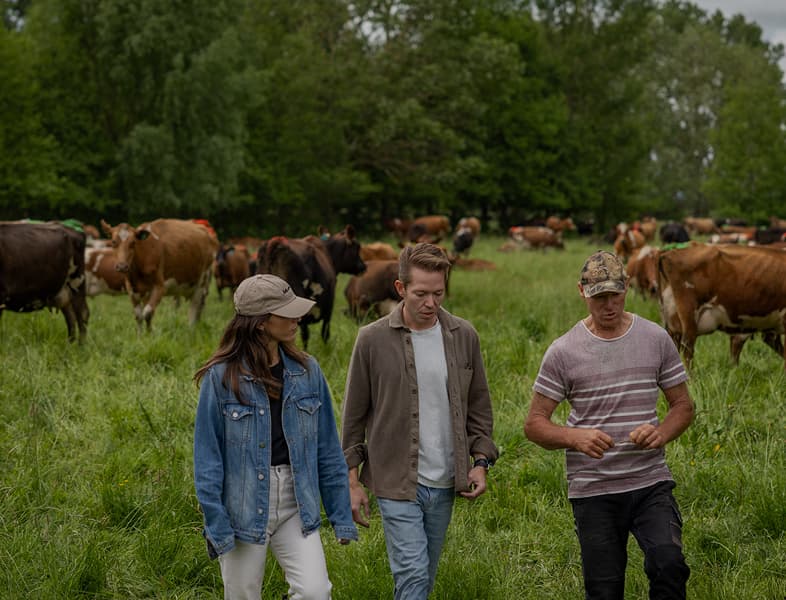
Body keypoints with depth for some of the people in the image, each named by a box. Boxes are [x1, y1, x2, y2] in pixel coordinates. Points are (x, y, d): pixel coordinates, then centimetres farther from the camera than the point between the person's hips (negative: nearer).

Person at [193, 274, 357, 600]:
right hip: (244, 506, -2)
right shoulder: (222, 377, -9)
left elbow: (327, 449, 6)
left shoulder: (306, 371, 1)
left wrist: (341, 516, 6)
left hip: (296, 506, 2)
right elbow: (207, 456, -6)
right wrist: (216, 525, -9)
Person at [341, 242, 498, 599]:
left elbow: (478, 406, 12)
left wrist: (480, 461, 3)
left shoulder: (463, 336, 2)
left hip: (444, 484, 4)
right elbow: (354, 416, 0)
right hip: (395, 482, -4)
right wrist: (352, 481, -1)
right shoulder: (373, 339, -7)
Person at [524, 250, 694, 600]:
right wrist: (575, 437, -22)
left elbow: (683, 405, 10)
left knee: (668, 565, -22)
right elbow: (534, 423, -1)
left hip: (651, 483, 1)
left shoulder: (656, 339, 3)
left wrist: (662, 434, -13)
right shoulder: (563, 352, -3)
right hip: (593, 492, -1)